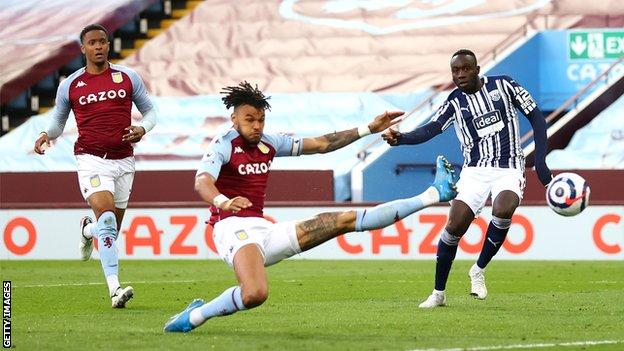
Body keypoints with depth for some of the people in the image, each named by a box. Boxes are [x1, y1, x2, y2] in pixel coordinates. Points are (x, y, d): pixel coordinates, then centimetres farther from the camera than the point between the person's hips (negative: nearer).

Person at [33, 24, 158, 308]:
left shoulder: (128, 78, 6)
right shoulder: (70, 85, 5)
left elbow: (149, 110, 15)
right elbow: (58, 119, 17)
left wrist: (142, 129, -6)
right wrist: (47, 135, -5)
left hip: (123, 160, 3)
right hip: (91, 159, -3)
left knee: (111, 229, 9)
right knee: (106, 214, -24)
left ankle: (87, 230, 49)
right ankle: (114, 289, -29)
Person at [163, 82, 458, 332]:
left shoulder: (268, 144, 14)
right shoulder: (223, 145, -7)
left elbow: (321, 144, 22)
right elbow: (202, 181, -26)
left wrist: (369, 129, 20)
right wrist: (223, 202, -49)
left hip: (263, 230, 7)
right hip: (234, 228, -7)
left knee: (345, 220, 6)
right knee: (255, 294, -39)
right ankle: (194, 317, -20)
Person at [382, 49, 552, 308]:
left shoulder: (503, 85, 1)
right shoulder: (455, 102, 3)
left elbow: (536, 117, 5)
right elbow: (430, 129, -12)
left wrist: (540, 161, -3)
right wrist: (400, 139, -33)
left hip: (509, 169, -1)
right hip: (475, 171, 1)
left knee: (503, 211, -32)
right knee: (454, 226, -15)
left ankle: (478, 271, -10)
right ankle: (438, 293, 2)